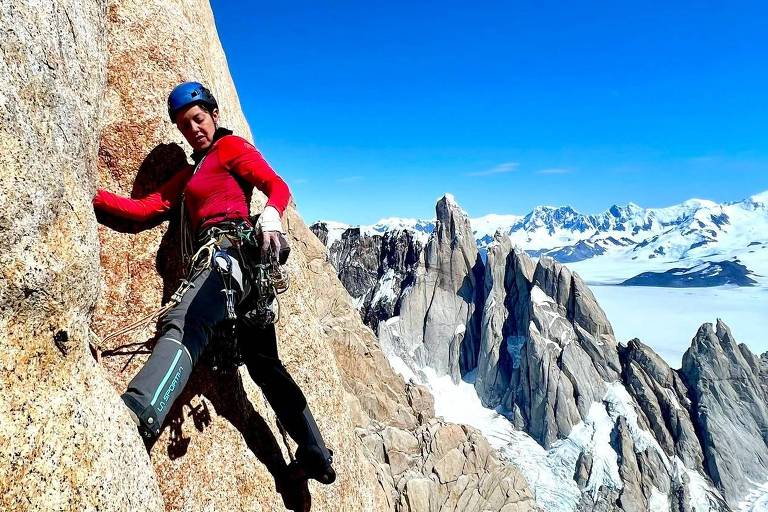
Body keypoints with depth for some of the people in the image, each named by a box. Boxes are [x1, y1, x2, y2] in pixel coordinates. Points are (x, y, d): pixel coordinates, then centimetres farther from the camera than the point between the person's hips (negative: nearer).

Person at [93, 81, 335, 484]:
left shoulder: (231, 146, 8)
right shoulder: (190, 173, 30)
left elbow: (277, 186, -8)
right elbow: (145, 207, 19)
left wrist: (271, 215, -28)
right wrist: (94, 196, 9)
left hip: (232, 249, -9)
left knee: (182, 324, -33)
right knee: (264, 363, 11)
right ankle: (316, 456, 21)